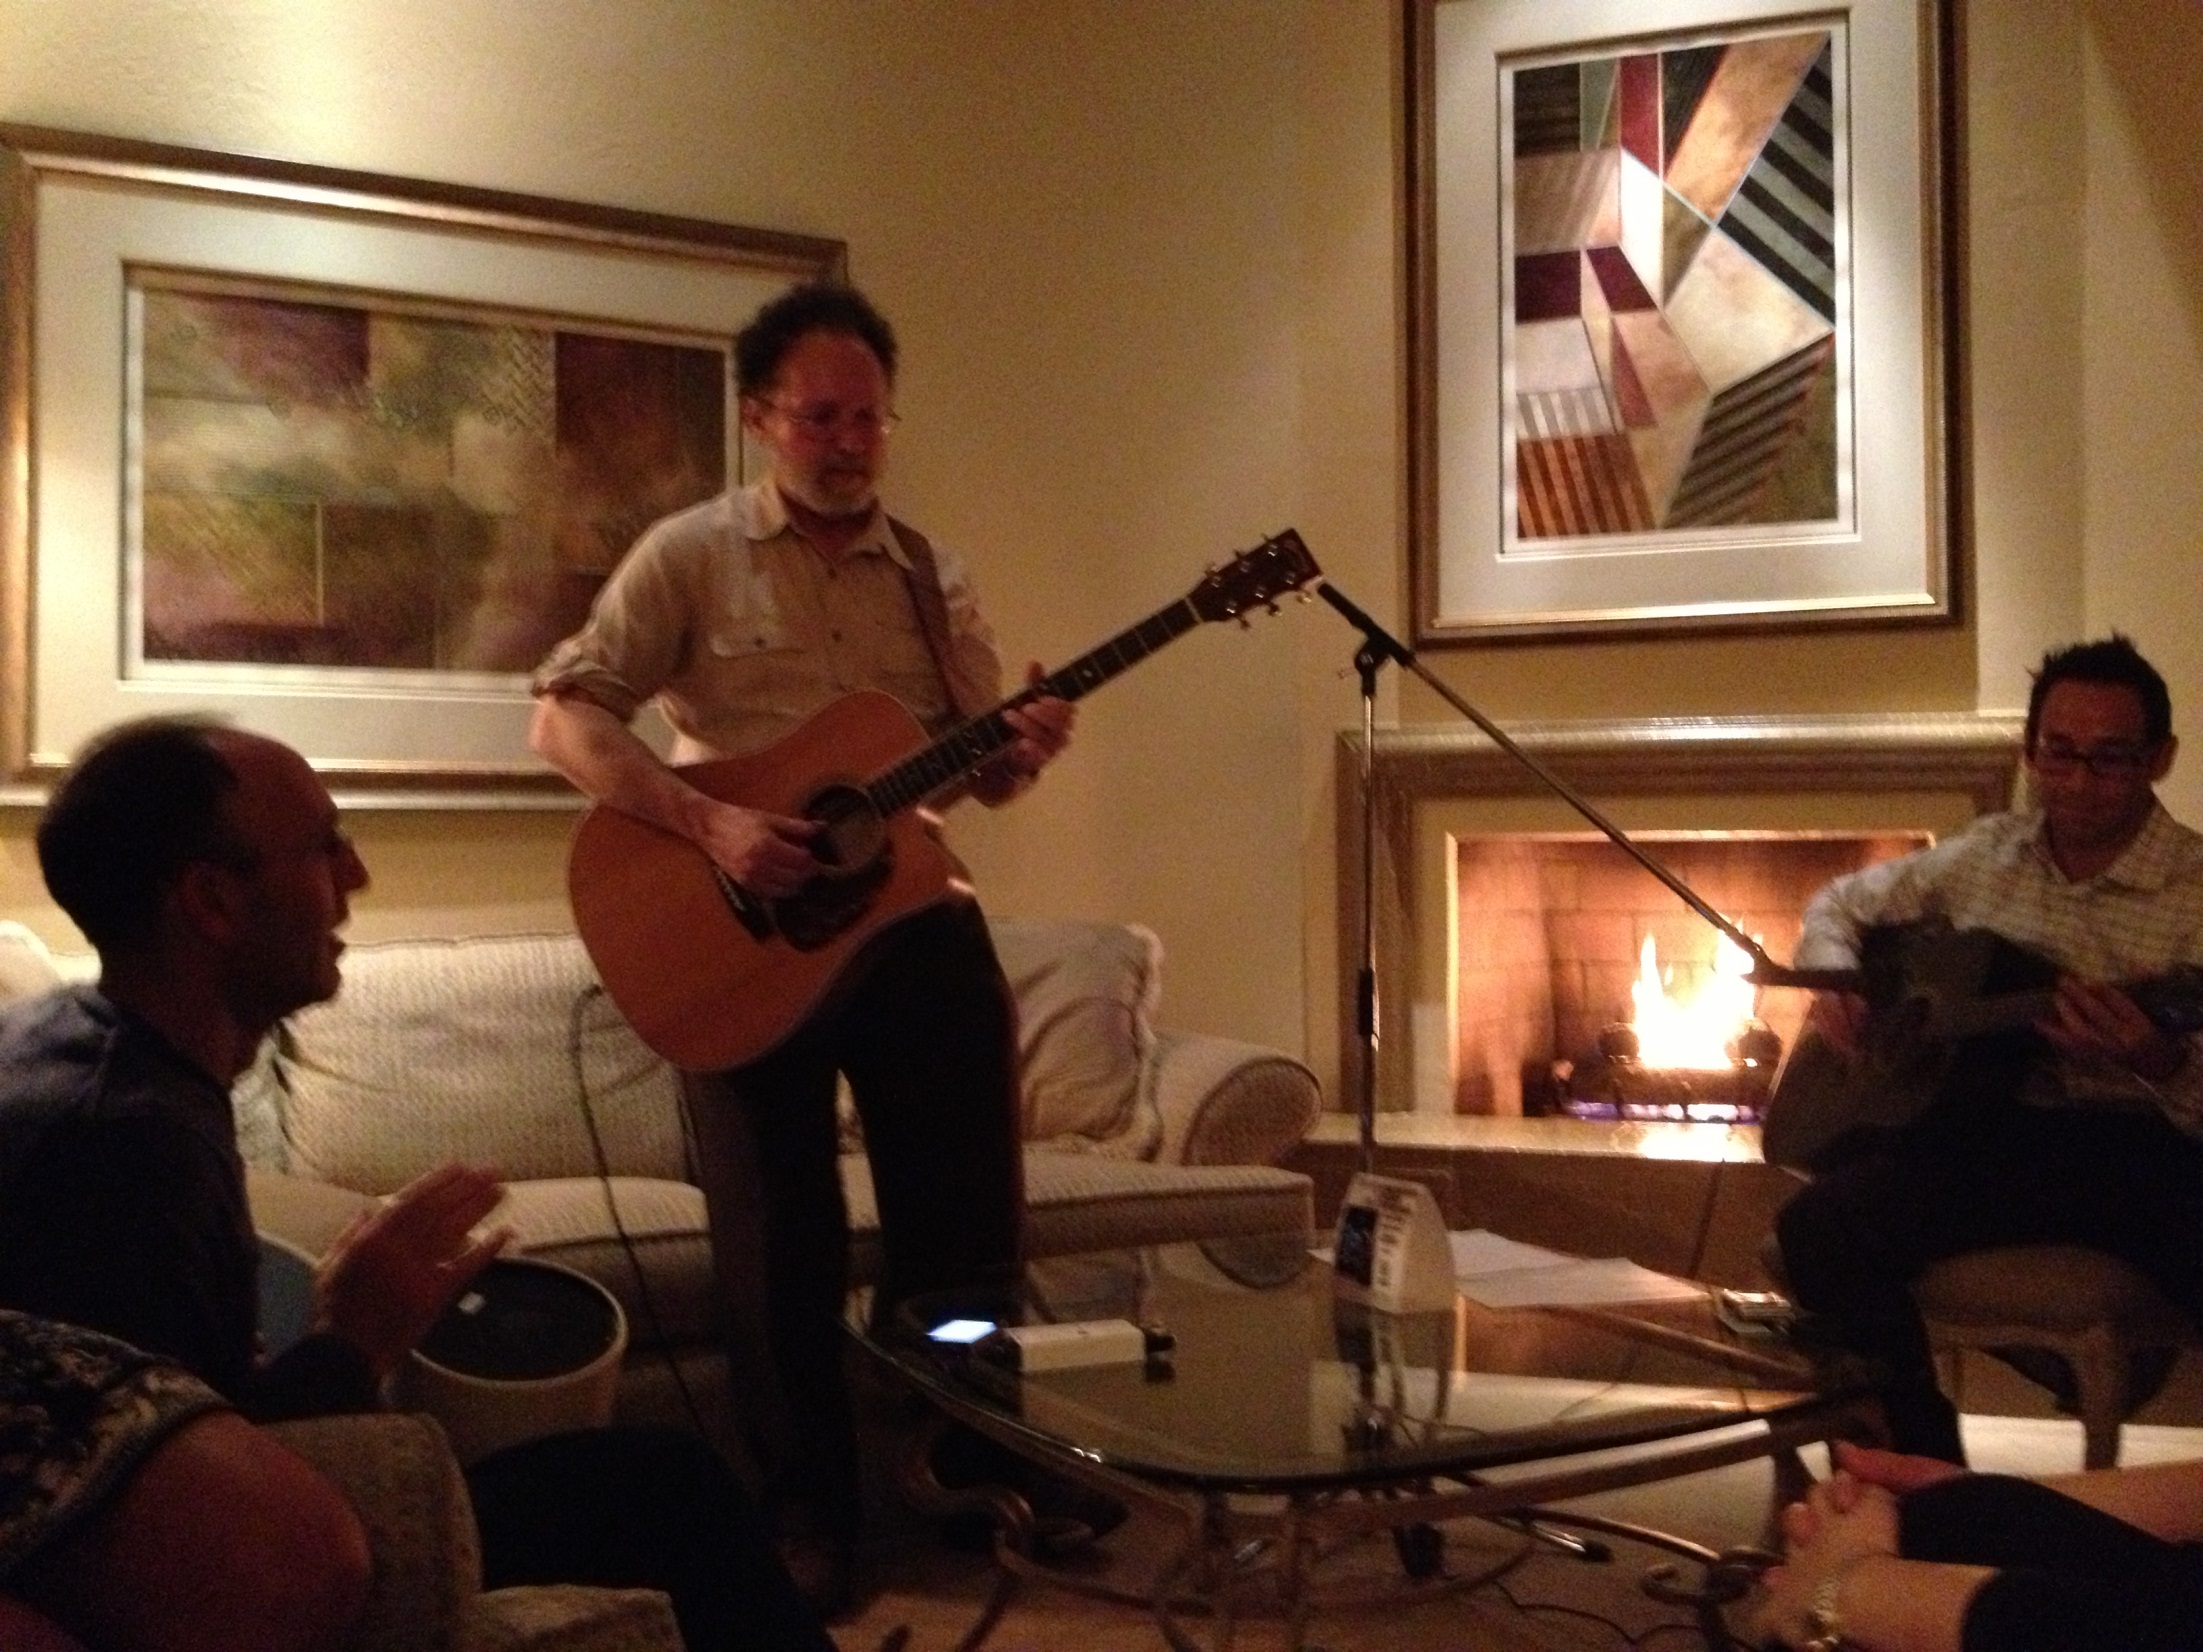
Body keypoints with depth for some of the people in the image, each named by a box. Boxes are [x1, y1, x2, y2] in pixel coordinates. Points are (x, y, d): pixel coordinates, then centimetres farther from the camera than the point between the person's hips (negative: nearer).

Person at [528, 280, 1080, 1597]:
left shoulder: (932, 578, 10)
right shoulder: (691, 556, -1)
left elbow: (983, 772, 10)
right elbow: (565, 716, -9)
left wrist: (1027, 749, -14)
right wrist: (707, 824, -22)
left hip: (909, 911, 3)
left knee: (971, 1212, 6)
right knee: (784, 1241, 4)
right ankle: (813, 1509, 21)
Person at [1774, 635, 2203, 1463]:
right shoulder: (1983, 855, 9)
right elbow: (1840, 905, 23)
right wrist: (1834, 978, 1)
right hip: (1997, 1127, 3)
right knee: (1821, 1225, -24)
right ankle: (1924, 1466, -5)